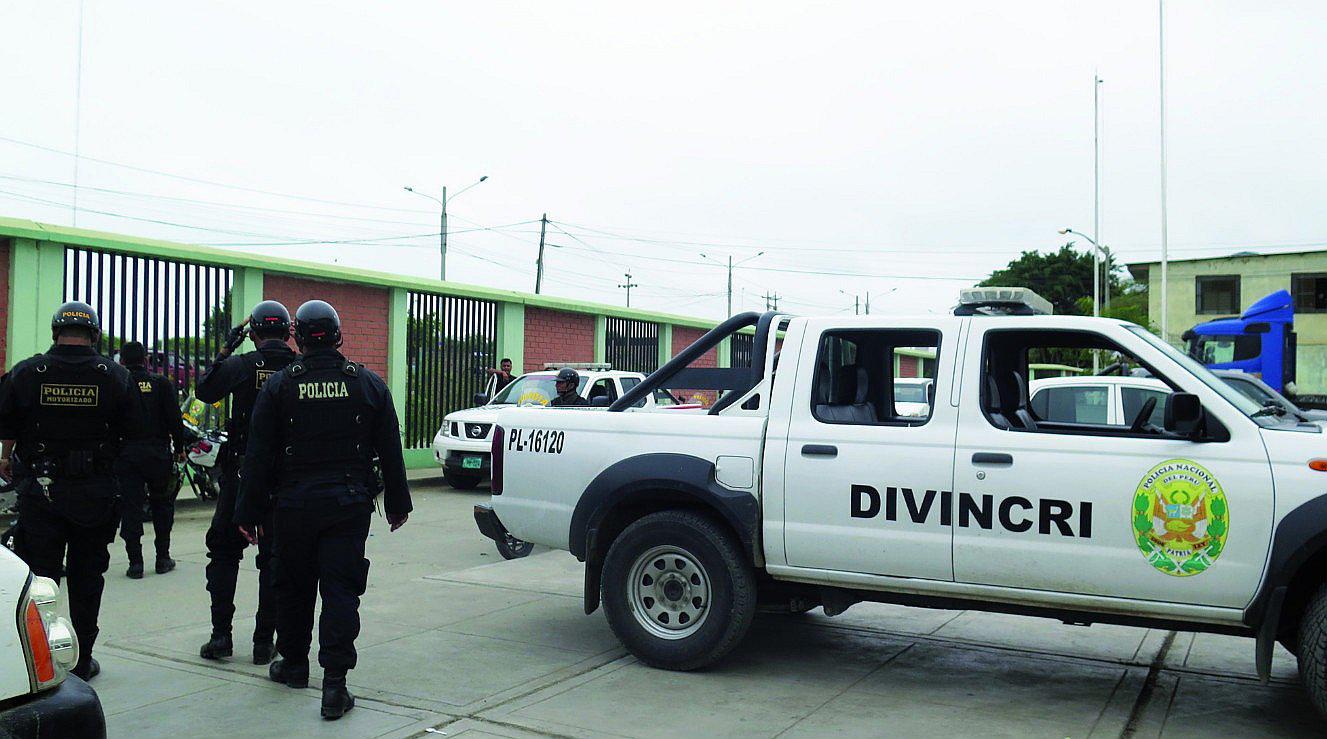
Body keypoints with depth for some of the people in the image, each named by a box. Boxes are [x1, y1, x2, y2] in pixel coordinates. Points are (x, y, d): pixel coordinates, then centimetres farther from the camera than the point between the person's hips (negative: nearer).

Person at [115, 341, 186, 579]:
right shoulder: (161, 383, 0)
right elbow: (175, 419, -2)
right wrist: (179, 448, 7)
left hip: (126, 453, 0)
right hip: (158, 452, 0)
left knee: (131, 506, 3)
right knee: (162, 505, 13)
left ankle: (135, 562, 2)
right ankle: (163, 558, 15)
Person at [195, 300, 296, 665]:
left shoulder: (242, 365, -9)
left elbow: (205, 391, 2)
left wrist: (224, 352, 7)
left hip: (240, 473, -1)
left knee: (223, 552, 13)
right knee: (274, 558, 9)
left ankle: (221, 635, 11)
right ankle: (264, 641, 11)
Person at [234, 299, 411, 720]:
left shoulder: (280, 385, 0)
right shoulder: (369, 384, 2)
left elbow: (258, 456, -1)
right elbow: (391, 452, 5)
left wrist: (249, 511, 4)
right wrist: (397, 504, 13)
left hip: (295, 504, 0)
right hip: (349, 504, 0)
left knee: (293, 586, 17)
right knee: (340, 589, 0)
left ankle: (294, 662, 33)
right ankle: (334, 684, -4)